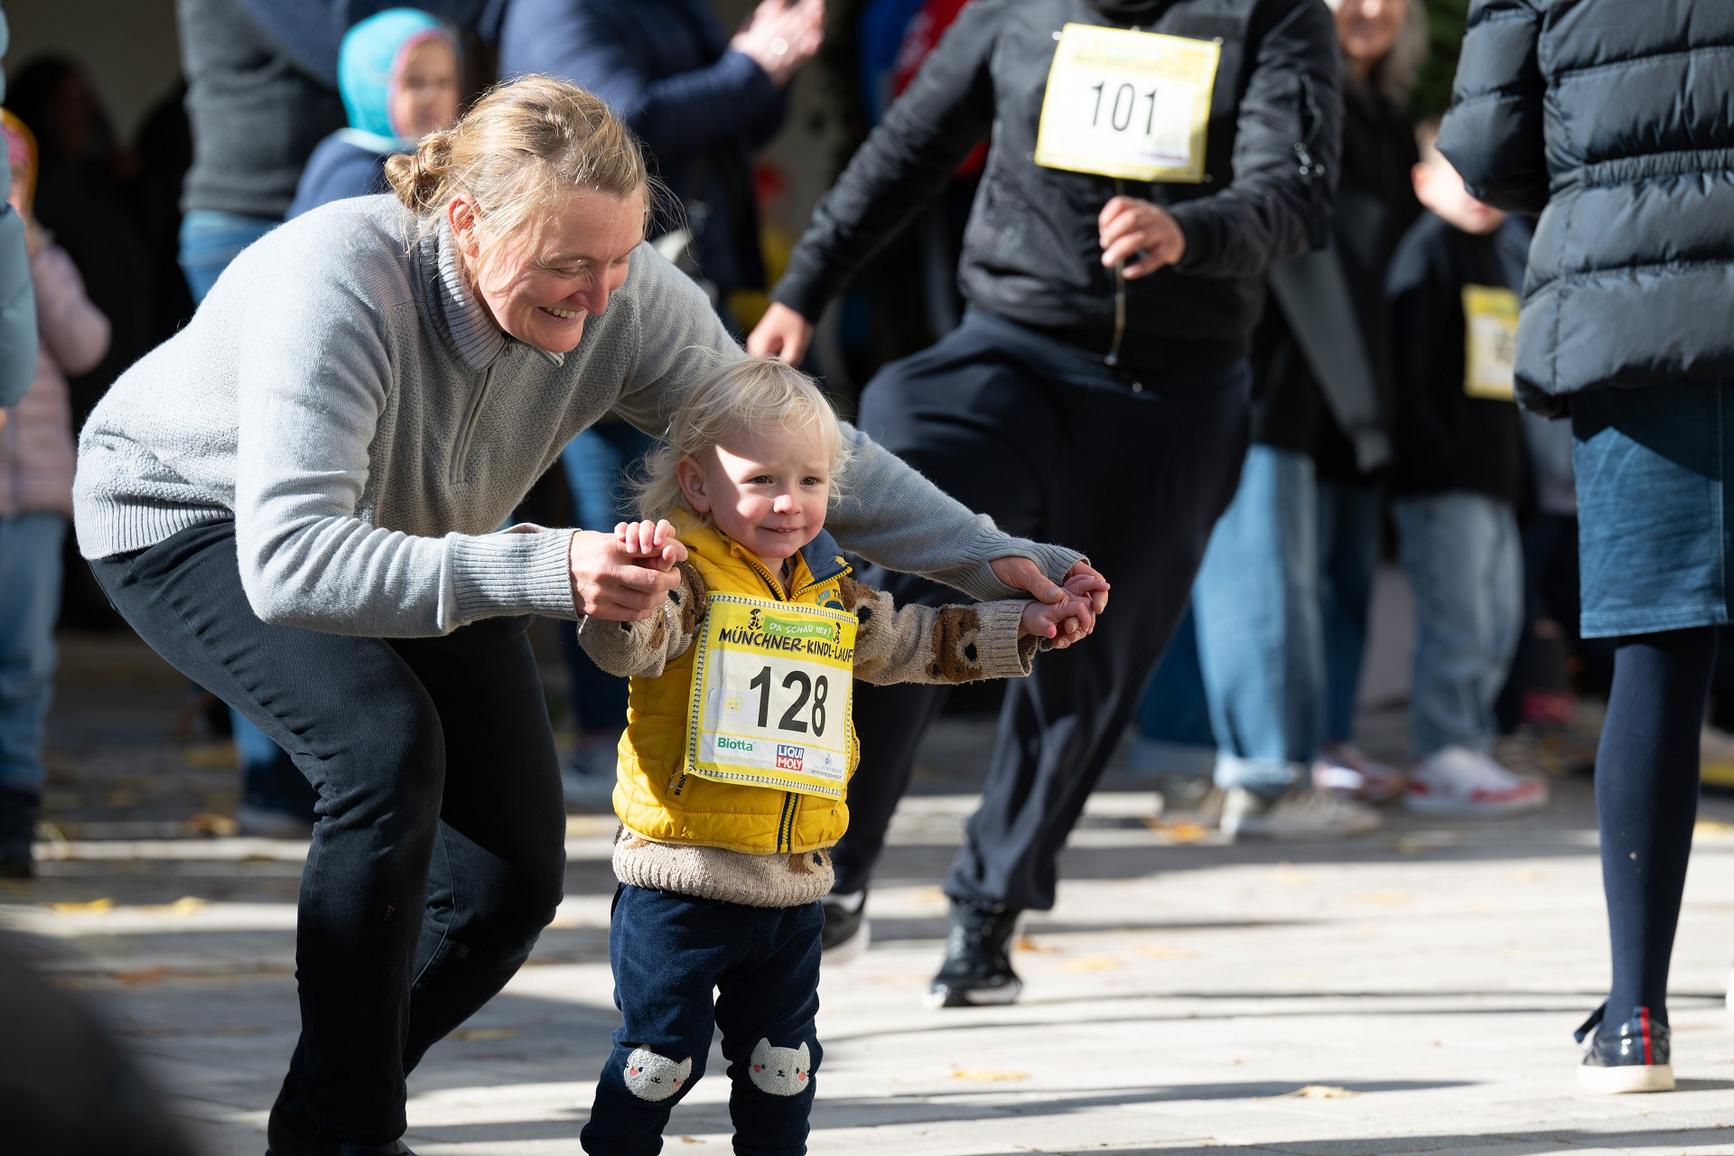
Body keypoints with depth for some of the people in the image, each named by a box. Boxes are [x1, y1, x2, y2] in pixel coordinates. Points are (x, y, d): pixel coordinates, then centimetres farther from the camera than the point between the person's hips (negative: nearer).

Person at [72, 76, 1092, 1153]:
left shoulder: (630, 302, -25)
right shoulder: (335, 287, -42)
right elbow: (288, 565, -50)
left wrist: (990, 558, -22)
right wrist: (543, 571, -59)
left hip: (412, 539, 6)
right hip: (192, 520, -6)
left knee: (514, 878, -1)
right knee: (387, 743, -31)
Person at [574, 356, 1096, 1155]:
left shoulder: (831, 594, 11)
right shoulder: (689, 580, -13)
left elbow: (907, 641, 26)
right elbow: (621, 643, -30)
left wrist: (1022, 628, 24)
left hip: (794, 881, 6)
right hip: (682, 873, -6)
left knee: (783, 1059, 15)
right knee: (661, 1056, -2)